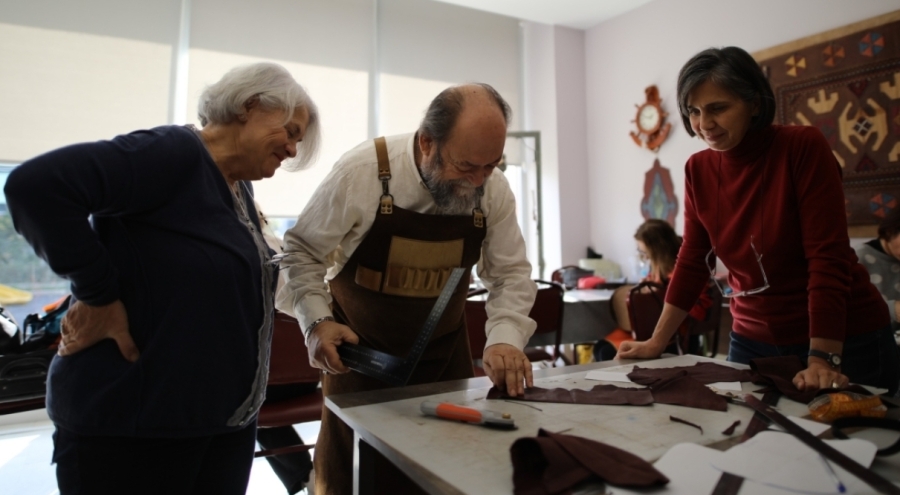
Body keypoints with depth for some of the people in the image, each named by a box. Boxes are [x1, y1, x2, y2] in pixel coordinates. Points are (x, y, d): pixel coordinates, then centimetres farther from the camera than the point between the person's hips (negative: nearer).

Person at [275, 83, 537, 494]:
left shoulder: (494, 189, -13)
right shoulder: (362, 170, -22)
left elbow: (511, 274, -5)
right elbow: (301, 250, -10)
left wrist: (505, 339, -22)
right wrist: (317, 321, -22)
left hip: (445, 351, 3)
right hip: (359, 348, -2)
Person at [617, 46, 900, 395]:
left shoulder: (803, 147, -15)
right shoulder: (698, 169, -3)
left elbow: (828, 258, -19)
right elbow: (692, 263, 2)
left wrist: (822, 359, -24)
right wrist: (656, 342, 1)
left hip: (846, 340, -3)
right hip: (753, 341, 4)